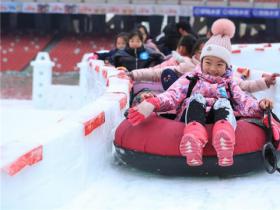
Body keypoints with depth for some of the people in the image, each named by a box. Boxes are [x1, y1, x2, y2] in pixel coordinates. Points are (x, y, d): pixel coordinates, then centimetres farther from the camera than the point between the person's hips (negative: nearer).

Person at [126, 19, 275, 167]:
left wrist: (259, 106, -12)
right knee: (196, 99, -29)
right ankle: (194, 137, -60)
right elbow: (172, 95, 5)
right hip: (192, 118, -1)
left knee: (222, 103, -28)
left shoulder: (229, 85, 28)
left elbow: (244, 102, 12)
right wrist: (152, 103, -16)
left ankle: (224, 136, -63)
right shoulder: (190, 79, 23)